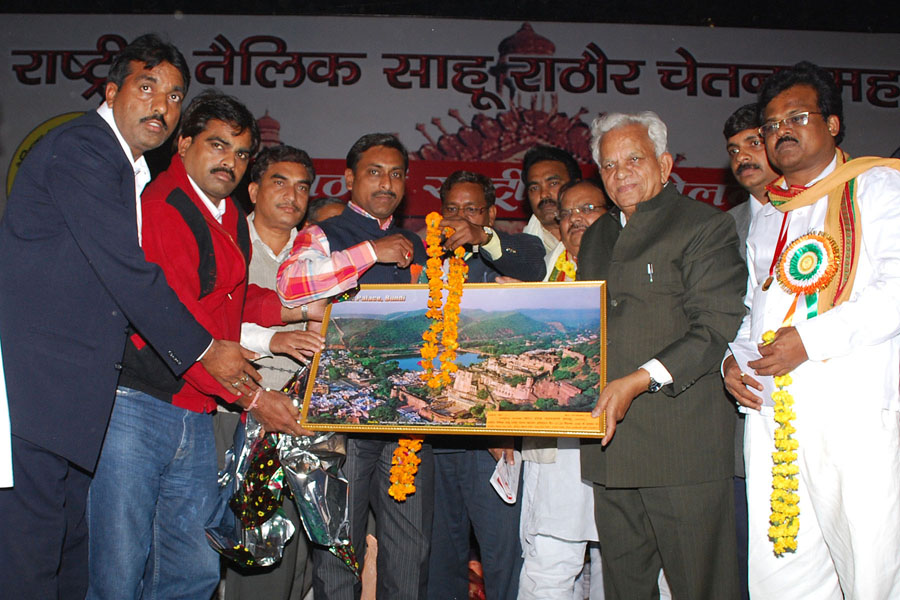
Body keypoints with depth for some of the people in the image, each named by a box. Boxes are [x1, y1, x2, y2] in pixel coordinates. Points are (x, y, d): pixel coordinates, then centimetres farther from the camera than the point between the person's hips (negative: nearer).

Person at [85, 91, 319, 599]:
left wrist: (293, 309, 11)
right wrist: (251, 397, -15)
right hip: (137, 406, -8)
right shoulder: (158, 208, -10)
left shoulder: (233, 220, 18)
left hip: (197, 418, 8)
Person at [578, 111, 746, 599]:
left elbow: (720, 329, -12)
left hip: (683, 446, -6)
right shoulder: (596, 236, 21)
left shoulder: (706, 227, -2)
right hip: (609, 446, 6)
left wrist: (641, 380, -20)